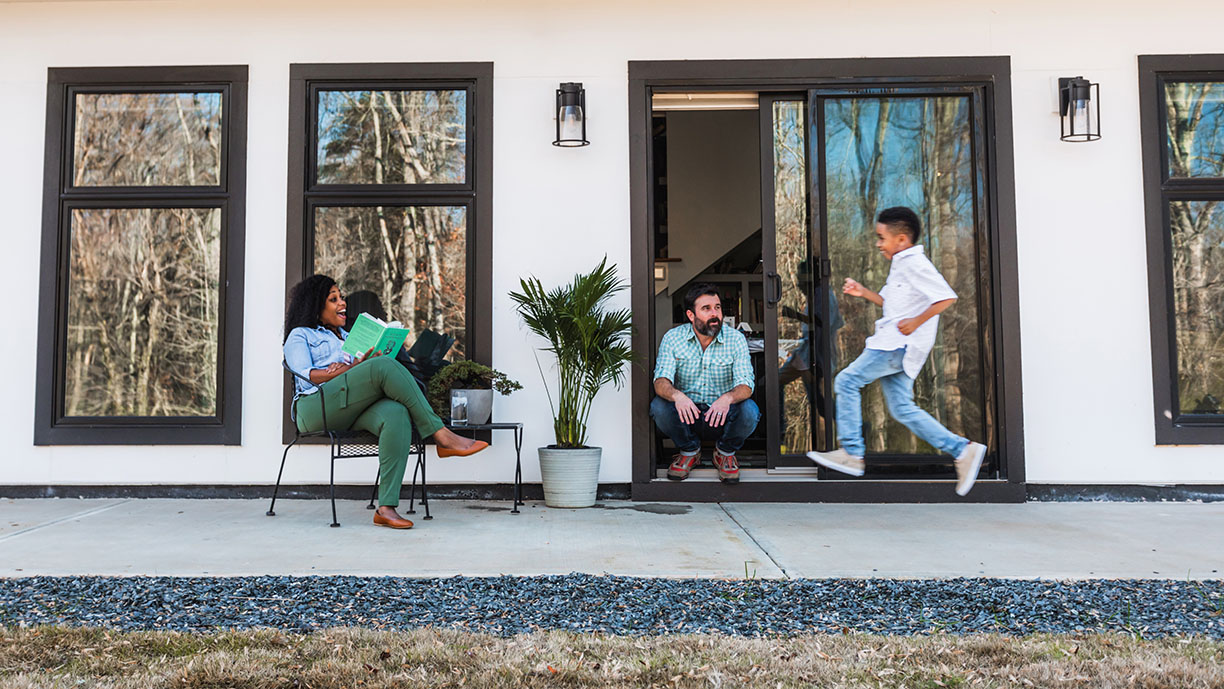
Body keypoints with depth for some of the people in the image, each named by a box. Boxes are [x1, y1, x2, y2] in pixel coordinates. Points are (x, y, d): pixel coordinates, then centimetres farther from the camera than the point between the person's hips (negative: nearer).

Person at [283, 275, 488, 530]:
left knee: (397, 413, -34)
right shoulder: (300, 335, 19)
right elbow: (305, 375, -1)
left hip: (352, 412, 5)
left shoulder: (347, 337, 36)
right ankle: (442, 437, -31)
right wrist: (351, 369, -15)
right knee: (385, 365, -30)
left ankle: (386, 508, -41)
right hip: (316, 408, -5)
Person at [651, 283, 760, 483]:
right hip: (685, 414, 1)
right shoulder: (672, 338, -6)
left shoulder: (736, 339, -7)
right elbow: (661, 380, -17)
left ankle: (725, 453, 3)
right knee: (658, 406, -29)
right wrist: (676, 395, -42)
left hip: (723, 416, 0)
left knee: (749, 410, -31)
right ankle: (689, 451, 1)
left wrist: (727, 398, -40)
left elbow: (745, 385, -16)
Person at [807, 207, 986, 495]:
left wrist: (916, 322, -19)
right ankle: (963, 450, 9)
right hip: (893, 345, 10)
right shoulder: (901, 265, 20)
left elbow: (947, 298, -19)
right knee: (902, 409, 7)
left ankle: (851, 454, -5)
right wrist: (863, 292, 18)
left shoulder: (915, 264, -12)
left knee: (847, 381, -9)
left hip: (901, 343, -10)